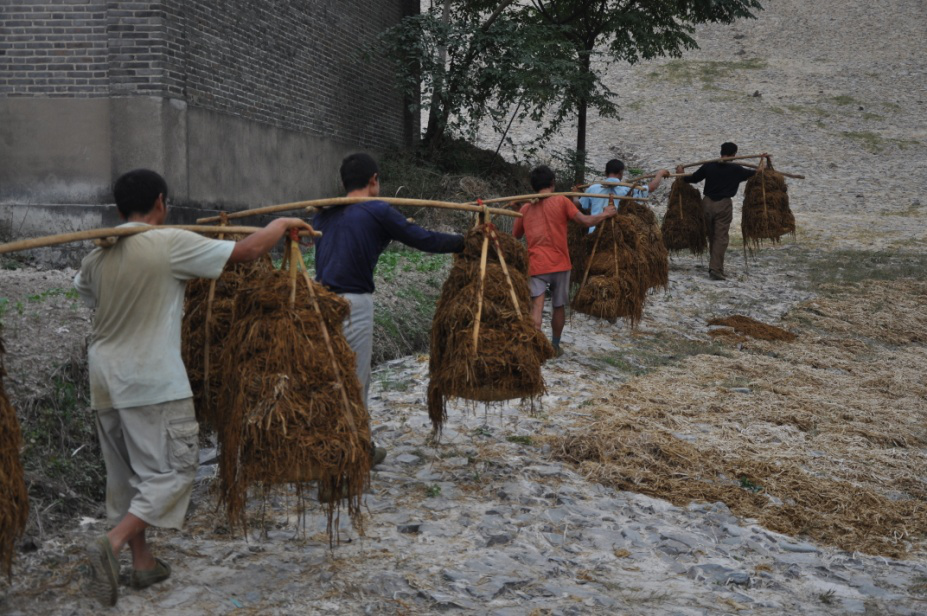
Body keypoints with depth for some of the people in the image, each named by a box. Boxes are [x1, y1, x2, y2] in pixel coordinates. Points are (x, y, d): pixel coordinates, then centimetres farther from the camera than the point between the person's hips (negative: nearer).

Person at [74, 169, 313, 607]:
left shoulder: (97, 255, 6)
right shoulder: (170, 243, -12)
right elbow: (247, 251, -11)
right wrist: (283, 223, 7)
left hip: (105, 377, 7)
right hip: (153, 381, -7)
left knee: (126, 472, 17)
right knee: (172, 470, 1)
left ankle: (142, 561, 24)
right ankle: (112, 544, -14)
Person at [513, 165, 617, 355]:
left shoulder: (525, 208, 8)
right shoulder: (561, 201, -2)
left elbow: (515, 235, 18)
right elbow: (586, 221, -9)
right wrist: (605, 214, 8)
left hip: (535, 266, 1)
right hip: (559, 264, -1)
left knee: (536, 307, -9)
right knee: (558, 306, 16)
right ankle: (555, 346, 28)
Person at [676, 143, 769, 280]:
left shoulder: (708, 166, 1)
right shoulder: (736, 169, -4)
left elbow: (693, 178, 8)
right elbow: (758, 173, 6)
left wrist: (681, 174, 27)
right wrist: (763, 159, 23)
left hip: (707, 203, 3)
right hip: (723, 205, -3)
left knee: (711, 236, 16)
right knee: (721, 237, -3)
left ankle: (714, 266, 25)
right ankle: (715, 269, -13)